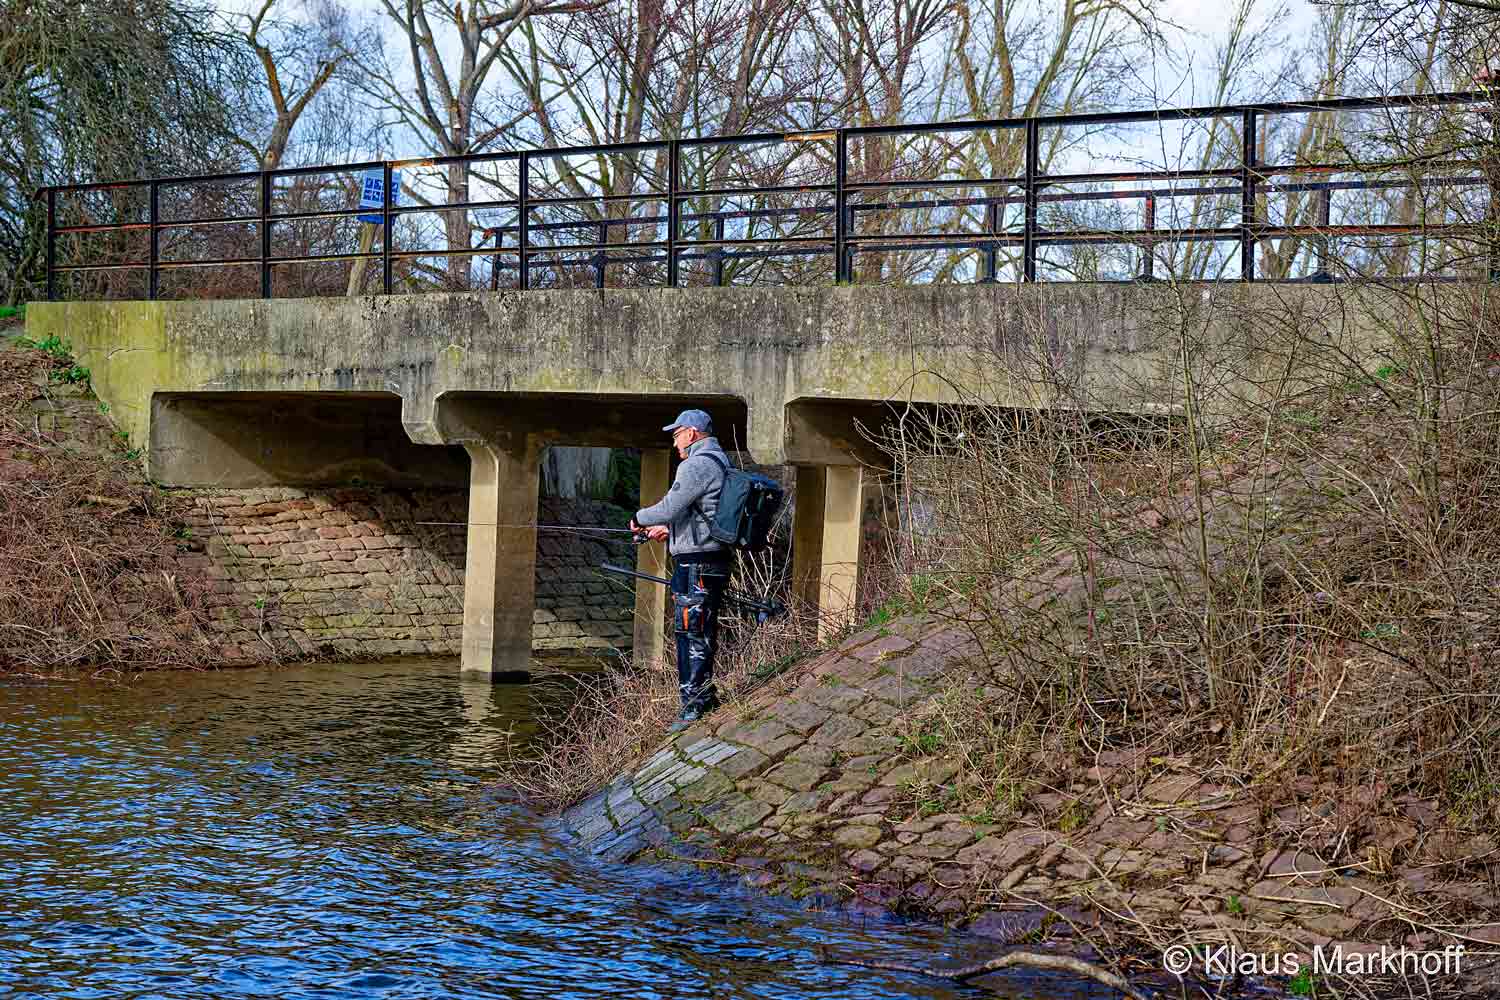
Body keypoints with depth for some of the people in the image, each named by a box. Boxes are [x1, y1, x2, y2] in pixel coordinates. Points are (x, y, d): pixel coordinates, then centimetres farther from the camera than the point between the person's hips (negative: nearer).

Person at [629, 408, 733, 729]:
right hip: (716, 561, 10)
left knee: (691, 637, -7)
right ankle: (706, 701, 23)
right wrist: (669, 530, 26)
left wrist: (640, 518, 1)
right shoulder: (721, 463, 19)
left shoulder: (697, 465, -14)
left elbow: (669, 508, -17)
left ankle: (693, 709, -6)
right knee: (703, 636, 16)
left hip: (695, 565, -10)